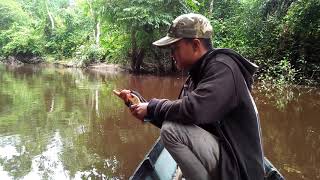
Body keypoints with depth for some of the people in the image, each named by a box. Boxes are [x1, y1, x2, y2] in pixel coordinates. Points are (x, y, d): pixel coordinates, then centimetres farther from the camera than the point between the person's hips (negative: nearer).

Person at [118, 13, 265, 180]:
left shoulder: (222, 67, -17)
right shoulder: (196, 75, 10)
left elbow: (192, 109, -30)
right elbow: (175, 116, 12)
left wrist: (152, 108, -15)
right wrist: (139, 103, 4)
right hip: (222, 153, 9)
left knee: (171, 130, -22)